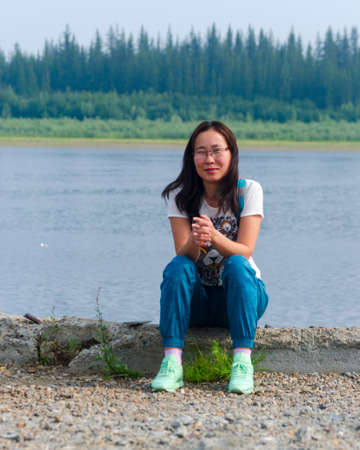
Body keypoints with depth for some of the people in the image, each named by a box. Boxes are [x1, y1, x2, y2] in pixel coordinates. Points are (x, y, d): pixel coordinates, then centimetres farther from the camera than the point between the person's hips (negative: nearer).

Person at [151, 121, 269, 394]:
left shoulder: (249, 190, -6)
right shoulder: (181, 195, -2)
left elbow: (245, 251, -17)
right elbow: (184, 255, -14)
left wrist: (214, 236, -39)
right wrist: (194, 241, -39)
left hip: (241, 294, -1)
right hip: (196, 301, 1)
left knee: (236, 264, -31)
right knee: (178, 267, -28)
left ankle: (243, 362, -37)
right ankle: (172, 363, -36)